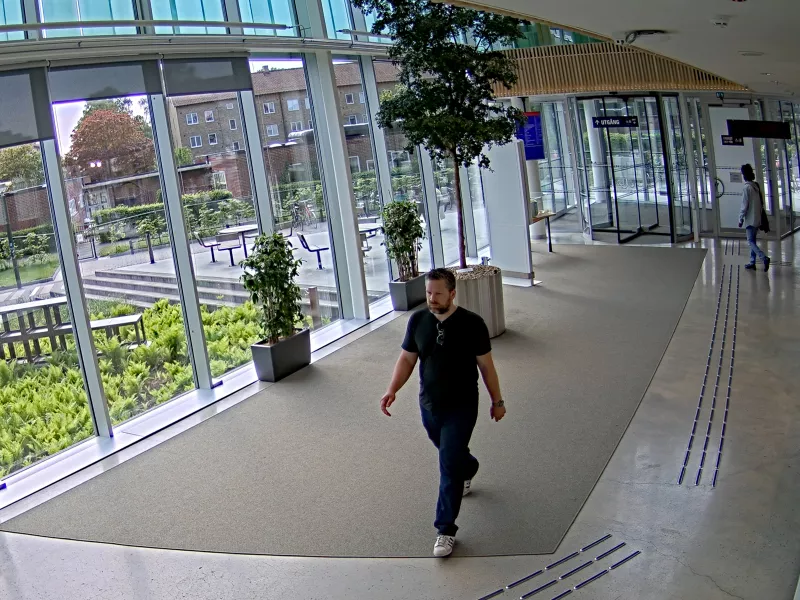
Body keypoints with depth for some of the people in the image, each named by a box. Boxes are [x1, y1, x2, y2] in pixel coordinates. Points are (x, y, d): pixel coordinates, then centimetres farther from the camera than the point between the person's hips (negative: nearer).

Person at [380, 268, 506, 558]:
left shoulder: (472, 324, -15)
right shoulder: (417, 320, -6)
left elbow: (486, 365, -5)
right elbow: (407, 359, 1)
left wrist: (497, 401, 2)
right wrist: (392, 391, -13)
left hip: (461, 408, -4)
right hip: (429, 406, 5)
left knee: (449, 467, -8)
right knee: (451, 455, 25)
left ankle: (446, 530, 4)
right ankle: (468, 469, 61)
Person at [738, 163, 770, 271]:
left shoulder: (747, 187, -15)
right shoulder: (757, 186, 9)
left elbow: (744, 206, -15)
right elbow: (761, 203, 15)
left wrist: (741, 219, -8)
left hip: (750, 219, -8)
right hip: (758, 219, 8)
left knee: (751, 241, -6)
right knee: (753, 241, 14)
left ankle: (764, 258, -21)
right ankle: (752, 262, 16)